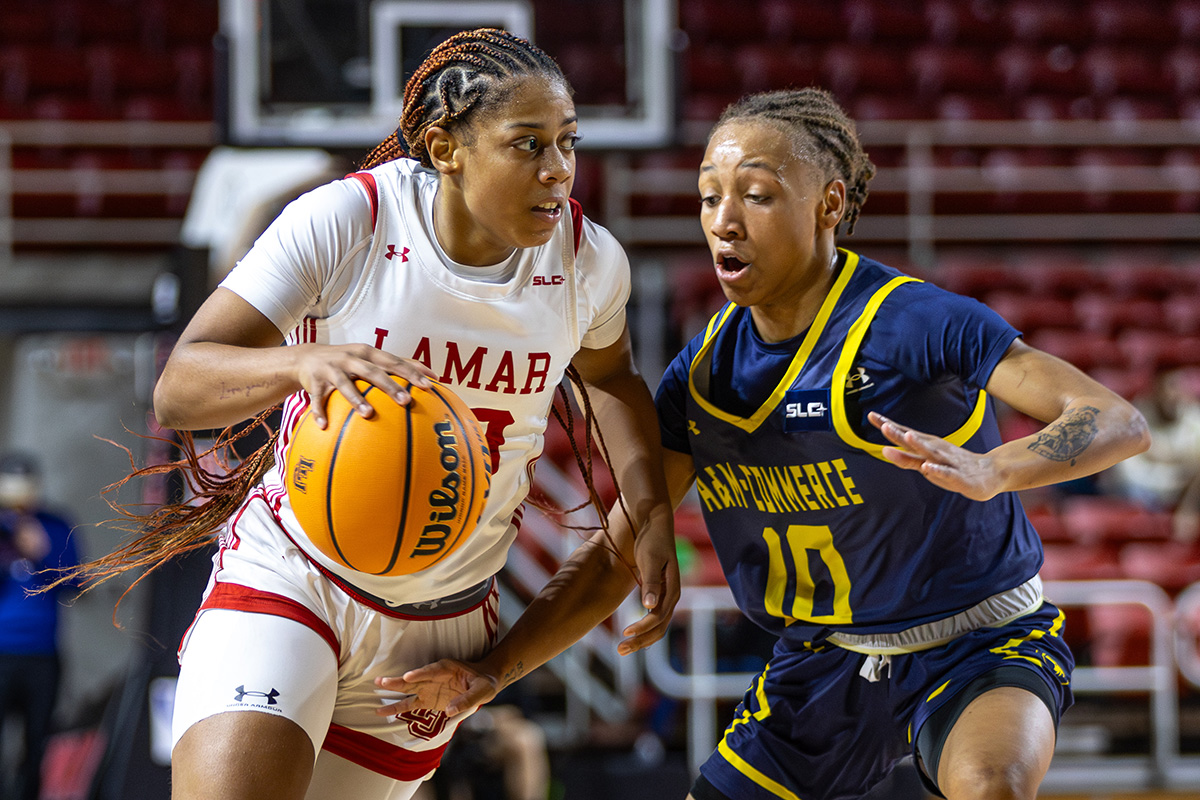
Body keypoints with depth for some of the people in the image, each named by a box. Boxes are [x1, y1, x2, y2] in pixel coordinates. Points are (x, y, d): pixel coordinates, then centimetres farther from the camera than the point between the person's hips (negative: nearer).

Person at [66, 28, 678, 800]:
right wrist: (304, 364, -43)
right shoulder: (342, 222, -18)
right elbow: (178, 387, -23)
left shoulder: (589, 260, -7)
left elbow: (608, 375, 18)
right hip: (289, 573, -4)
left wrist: (649, 511, 1)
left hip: (445, 617, 4)